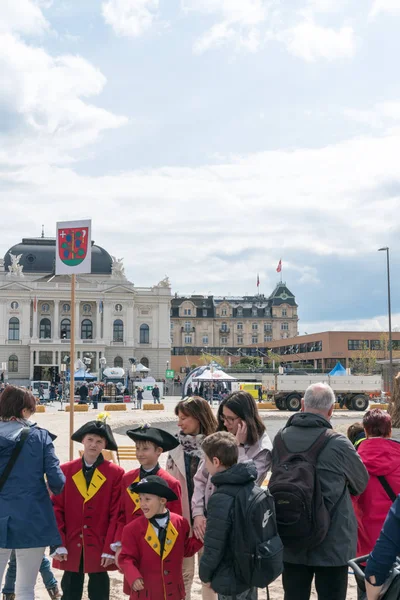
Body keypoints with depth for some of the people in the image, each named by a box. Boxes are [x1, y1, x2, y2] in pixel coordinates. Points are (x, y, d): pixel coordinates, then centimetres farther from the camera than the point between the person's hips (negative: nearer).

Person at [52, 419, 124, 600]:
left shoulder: (115, 473, -3)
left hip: (100, 547, -2)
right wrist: (59, 544, -6)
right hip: (71, 546, 2)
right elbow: (57, 510, 1)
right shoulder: (65, 470, 2)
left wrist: (110, 548, -9)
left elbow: (115, 514, -5)